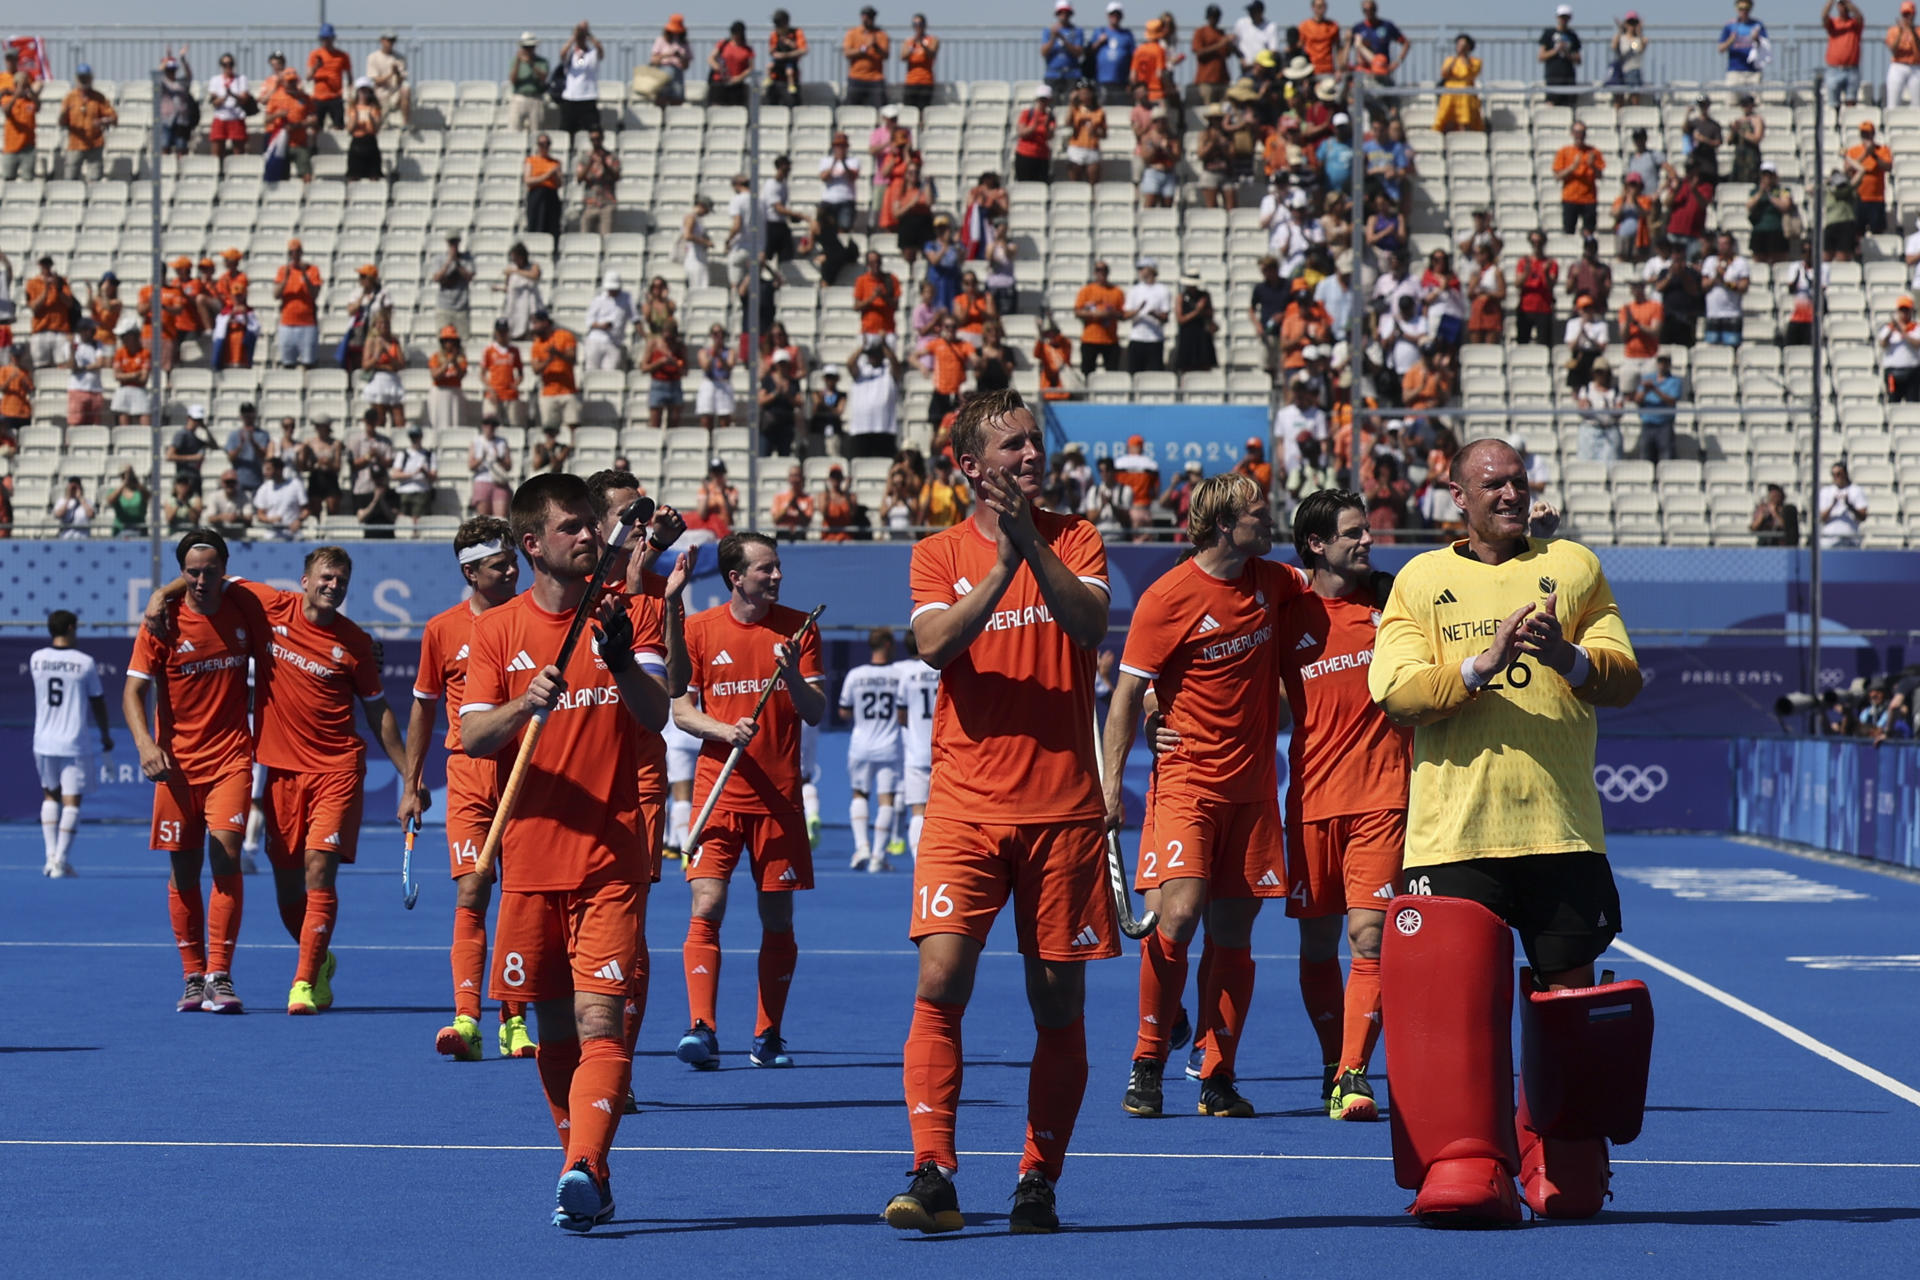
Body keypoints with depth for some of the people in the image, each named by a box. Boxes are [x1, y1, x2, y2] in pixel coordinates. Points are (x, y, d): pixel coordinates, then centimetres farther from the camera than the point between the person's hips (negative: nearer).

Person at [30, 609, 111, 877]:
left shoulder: (36, 659, 1)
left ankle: (51, 855, 12)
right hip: (74, 744, -4)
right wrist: (105, 734, 15)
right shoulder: (85, 662, -8)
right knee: (71, 801, 1)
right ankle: (60, 861, -4)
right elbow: (97, 702, 1)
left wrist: (55, 643, 21)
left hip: (44, 742, 4)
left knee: (50, 796, 19)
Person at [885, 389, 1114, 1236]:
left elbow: (1089, 624, -11)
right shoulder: (940, 554, 7)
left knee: (1058, 1001, 4)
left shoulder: (1074, 540, 7)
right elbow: (934, 643, -10)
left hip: (1063, 808, 1)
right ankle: (933, 1176, -16)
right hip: (965, 806, -1)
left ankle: (1039, 1182, 15)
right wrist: (1000, 564, -21)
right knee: (940, 981, -15)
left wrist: (1032, 544, -22)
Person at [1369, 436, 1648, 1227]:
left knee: (1568, 1000, 4)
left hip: (1563, 832, 1)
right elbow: (1393, 694, -1)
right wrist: (1478, 667, -16)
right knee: (1452, 999, -11)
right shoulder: (1421, 580, 11)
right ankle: (1464, 1173, -9)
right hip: (1451, 830, -1)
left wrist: (1569, 657, -16)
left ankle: (1564, 1176, 18)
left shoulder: (1572, 567, 13)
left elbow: (1625, 680, 4)